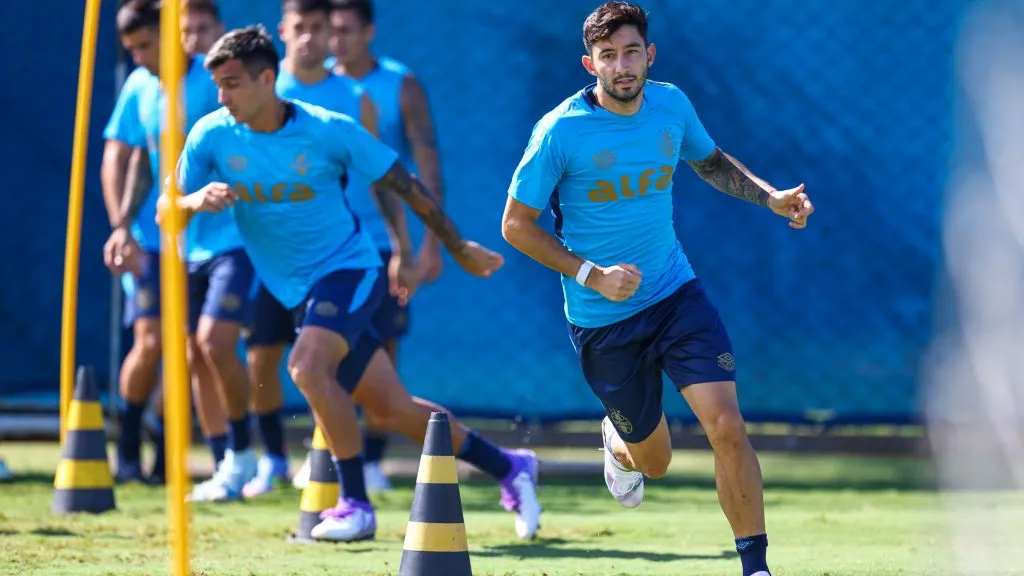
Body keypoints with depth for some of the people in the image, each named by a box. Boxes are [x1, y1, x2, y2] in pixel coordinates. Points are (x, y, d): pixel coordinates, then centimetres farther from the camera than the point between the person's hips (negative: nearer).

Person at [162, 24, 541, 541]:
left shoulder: (327, 130, -14)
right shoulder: (212, 136, -5)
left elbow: (404, 186, -4)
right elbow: (166, 212, -2)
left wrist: (460, 249, 5)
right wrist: (196, 201, -26)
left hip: (348, 268, -5)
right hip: (296, 292, 5)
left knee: (307, 366, -31)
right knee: (392, 408, 6)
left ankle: (355, 506, -18)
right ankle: (509, 469, 24)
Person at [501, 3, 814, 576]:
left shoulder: (671, 105, -2)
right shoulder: (560, 131, -16)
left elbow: (712, 162, 19)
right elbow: (517, 224, -8)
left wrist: (770, 196, 2)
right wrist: (592, 275, -18)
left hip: (676, 292, 3)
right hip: (602, 316, -2)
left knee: (728, 427, -16)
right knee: (654, 462, 11)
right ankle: (620, 445, 49)